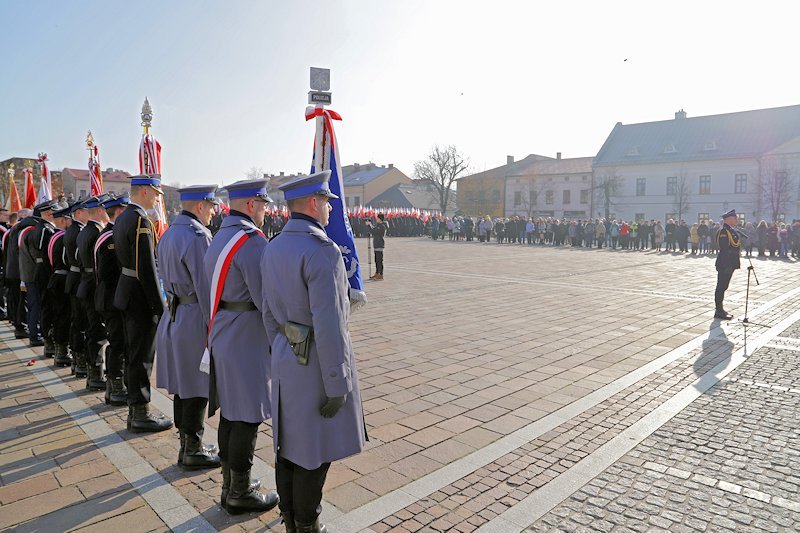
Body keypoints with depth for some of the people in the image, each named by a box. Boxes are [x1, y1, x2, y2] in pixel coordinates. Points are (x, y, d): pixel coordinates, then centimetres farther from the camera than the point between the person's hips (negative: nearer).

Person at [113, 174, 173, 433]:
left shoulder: (122, 218, 12)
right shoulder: (141, 221, -19)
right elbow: (147, 269, -23)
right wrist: (159, 307, -19)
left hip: (127, 293, 10)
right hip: (141, 297, -10)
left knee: (134, 352, 17)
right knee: (142, 356, -1)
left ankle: (135, 408, 29)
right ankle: (141, 414, 10)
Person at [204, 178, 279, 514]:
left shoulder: (219, 237, 12)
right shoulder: (251, 240, -18)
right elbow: (267, 298, -22)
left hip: (221, 335, 10)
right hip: (246, 339, -10)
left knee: (230, 413, 18)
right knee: (248, 418, 3)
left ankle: (229, 485, 31)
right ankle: (240, 494, 17)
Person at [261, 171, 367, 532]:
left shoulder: (273, 248, 5)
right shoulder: (322, 251, -22)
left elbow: (268, 312, 11)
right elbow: (329, 326, -25)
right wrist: (337, 385, -18)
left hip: (286, 357, 9)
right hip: (317, 362, -9)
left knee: (288, 441, 20)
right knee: (314, 451, 8)